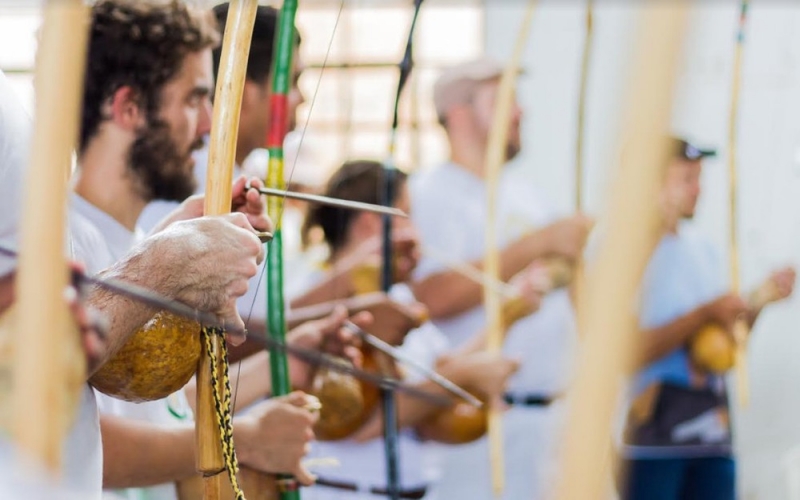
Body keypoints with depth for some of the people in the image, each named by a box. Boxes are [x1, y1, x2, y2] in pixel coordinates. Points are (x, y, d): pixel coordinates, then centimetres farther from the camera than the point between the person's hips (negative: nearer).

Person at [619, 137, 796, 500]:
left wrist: (757, 303, 2)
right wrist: (703, 315, -20)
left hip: (712, 434, 7)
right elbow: (632, 352, -17)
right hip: (655, 438, -7)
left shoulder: (703, 251, 13)